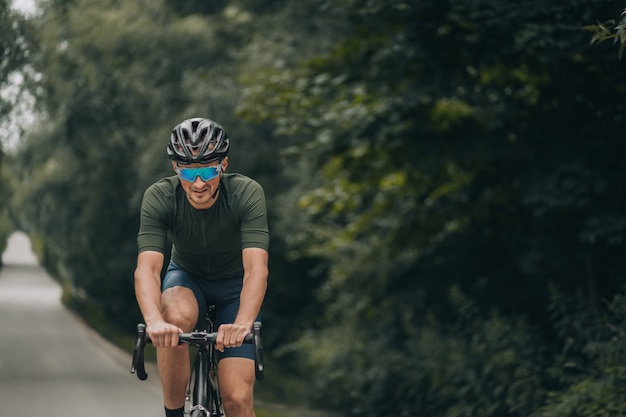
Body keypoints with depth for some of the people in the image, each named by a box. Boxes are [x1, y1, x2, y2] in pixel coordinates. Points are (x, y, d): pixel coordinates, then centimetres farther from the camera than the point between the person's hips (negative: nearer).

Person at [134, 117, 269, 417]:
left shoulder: (247, 193, -29)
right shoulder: (159, 197, -27)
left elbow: (256, 268, -40)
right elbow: (146, 269, -37)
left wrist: (243, 324, -58)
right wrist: (155, 321, -57)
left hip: (236, 284, 0)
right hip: (187, 277, 0)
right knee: (175, 318, -37)